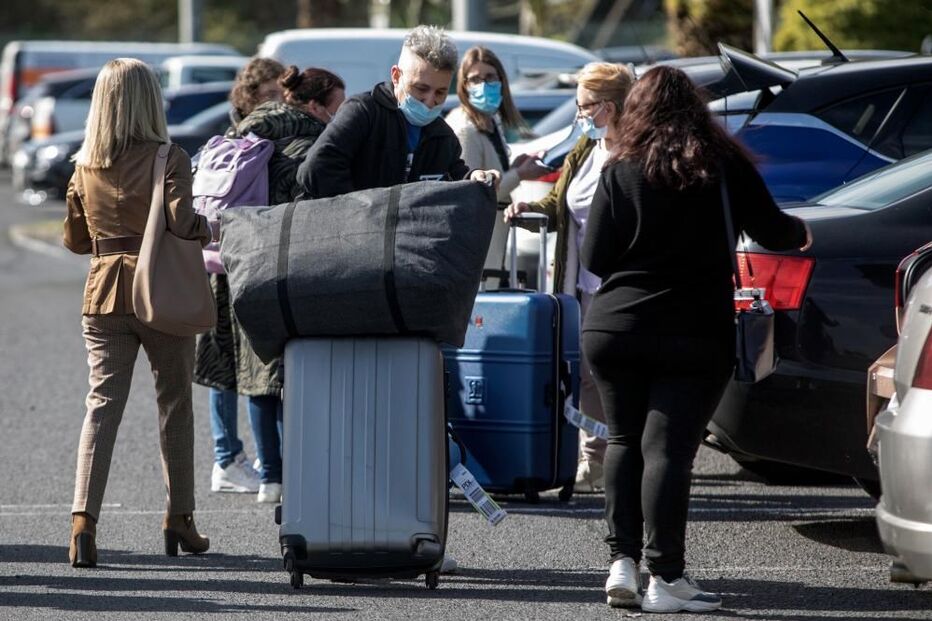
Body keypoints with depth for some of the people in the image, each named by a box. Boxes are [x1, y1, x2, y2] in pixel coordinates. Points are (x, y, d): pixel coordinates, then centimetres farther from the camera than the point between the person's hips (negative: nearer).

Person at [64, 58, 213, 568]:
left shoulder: (85, 168, 5)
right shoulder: (168, 159, -9)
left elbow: (75, 239, 12)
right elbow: (182, 221, -20)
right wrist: (210, 229, 0)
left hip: (103, 294, 3)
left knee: (102, 402, 0)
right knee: (174, 403, 12)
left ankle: (83, 517, -17)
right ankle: (179, 519, 20)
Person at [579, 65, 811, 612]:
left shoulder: (621, 170, 0)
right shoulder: (726, 166, -1)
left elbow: (595, 258, -1)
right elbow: (771, 232, 2)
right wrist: (800, 231, 24)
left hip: (615, 328, 1)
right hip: (697, 334, -1)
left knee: (626, 441, 15)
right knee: (669, 447, -4)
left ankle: (622, 561, 6)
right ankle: (665, 578, -8)